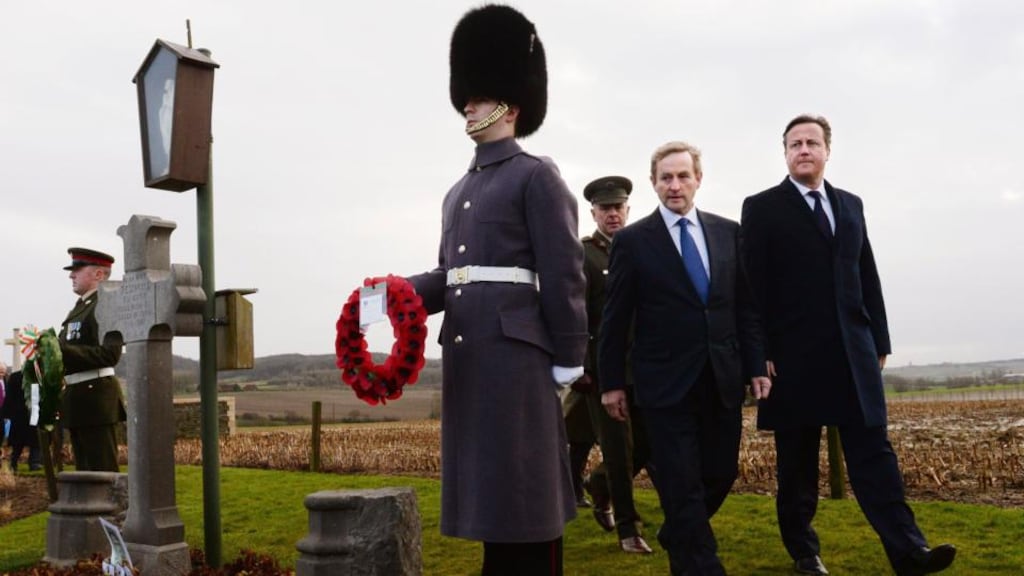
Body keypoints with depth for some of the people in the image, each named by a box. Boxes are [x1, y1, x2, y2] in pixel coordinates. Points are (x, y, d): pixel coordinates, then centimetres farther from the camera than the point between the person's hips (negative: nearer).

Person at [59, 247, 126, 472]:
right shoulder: (80, 307, 18)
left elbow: (109, 354, -22)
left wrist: (63, 350, -23)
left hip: (96, 397, -10)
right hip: (78, 397, 10)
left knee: (103, 470, -6)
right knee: (85, 470, 16)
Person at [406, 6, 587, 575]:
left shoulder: (537, 176, -3)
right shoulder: (459, 192, 20)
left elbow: (564, 274, -8)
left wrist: (569, 358, -11)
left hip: (515, 347, -7)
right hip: (464, 350, 8)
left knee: (528, 482, -1)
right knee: (487, 479, 13)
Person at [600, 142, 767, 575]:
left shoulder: (728, 232, 8)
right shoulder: (632, 240, -2)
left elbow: (745, 307, 10)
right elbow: (616, 318, -1)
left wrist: (755, 366, 5)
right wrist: (612, 382, -2)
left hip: (722, 378, 4)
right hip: (666, 382, -4)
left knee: (721, 474, 12)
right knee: (683, 486, -1)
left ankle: (678, 540, 38)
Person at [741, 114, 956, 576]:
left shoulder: (851, 205, 16)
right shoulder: (762, 208, 1)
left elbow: (868, 277, 16)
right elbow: (754, 286, -4)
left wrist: (879, 340, 10)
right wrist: (762, 352, -10)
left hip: (853, 348, 4)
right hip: (793, 352, -4)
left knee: (873, 451, 0)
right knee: (797, 459, 5)